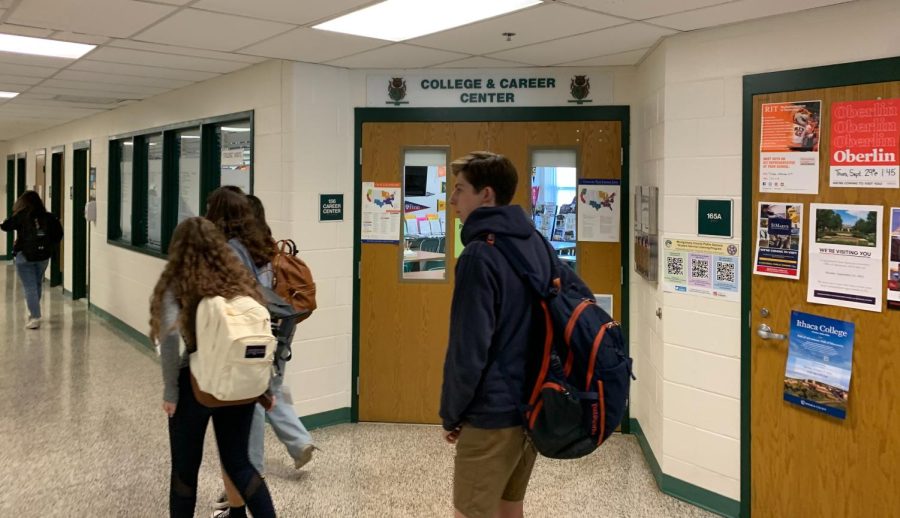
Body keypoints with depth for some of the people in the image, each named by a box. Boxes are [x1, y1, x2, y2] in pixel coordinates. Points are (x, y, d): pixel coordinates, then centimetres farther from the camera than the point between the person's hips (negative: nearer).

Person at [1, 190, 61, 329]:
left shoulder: (21, 216, -9)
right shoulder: (48, 217, 0)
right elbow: (59, 233, -1)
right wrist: (51, 247, 10)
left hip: (25, 256, -4)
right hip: (43, 256, 4)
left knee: (30, 287, -1)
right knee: (37, 284, 20)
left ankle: (35, 317, -8)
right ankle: (33, 311, 35)